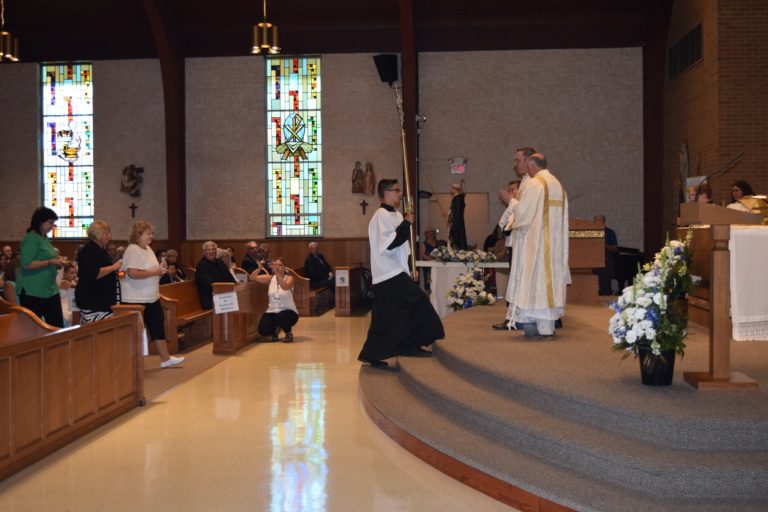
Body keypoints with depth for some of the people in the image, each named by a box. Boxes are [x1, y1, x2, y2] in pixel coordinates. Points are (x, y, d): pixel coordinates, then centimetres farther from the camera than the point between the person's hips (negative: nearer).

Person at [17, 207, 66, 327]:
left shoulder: (45, 238, 13)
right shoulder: (31, 238, -12)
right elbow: (26, 264, -21)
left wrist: (56, 262, 6)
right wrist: (50, 262, -20)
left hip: (50, 289, 9)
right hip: (33, 291, -9)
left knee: (57, 326, 6)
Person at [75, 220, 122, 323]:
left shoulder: (101, 250, 18)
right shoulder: (89, 250, -12)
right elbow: (94, 274, -25)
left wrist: (116, 272, 17)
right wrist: (113, 267, -17)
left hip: (103, 299, 10)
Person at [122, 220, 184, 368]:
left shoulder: (148, 249, 12)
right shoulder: (133, 250, -17)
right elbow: (133, 273, -28)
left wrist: (160, 269, 4)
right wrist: (154, 272, -22)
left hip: (151, 298, 9)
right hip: (136, 300, -9)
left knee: (157, 327, 12)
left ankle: (165, 358, 19)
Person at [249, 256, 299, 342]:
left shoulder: (289, 278, -9)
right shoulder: (270, 278, 1)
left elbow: (285, 287, -32)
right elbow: (252, 277, -7)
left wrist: (277, 273, -41)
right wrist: (260, 268, -23)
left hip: (288, 312, -3)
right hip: (272, 311, 3)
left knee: (281, 317, -38)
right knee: (263, 330, -22)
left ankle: (289, 333, -3)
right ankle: (275, 329, 17)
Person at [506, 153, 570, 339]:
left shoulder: (534, 184, -11)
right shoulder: (558, 185, 14)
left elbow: (523, 214, -14)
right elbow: (562, 217, 17)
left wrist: (514, 225, 7)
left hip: (535, 241, -8)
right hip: (555, 242, 8)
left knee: (536, 278, -4)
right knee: (551, 278, 9)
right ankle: (549, 326, 11)